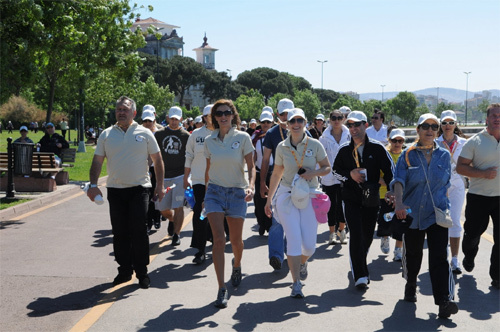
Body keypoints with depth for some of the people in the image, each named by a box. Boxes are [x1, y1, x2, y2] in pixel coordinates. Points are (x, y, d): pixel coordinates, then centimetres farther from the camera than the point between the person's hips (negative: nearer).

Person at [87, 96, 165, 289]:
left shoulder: (144, 134, 3)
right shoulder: (107, 135, 7)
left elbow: (157, 160, 7)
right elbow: (97, 162, 6)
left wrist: (160, 185, 1)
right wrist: (93, 185, -6)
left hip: (139, 188, -2)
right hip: (115, 190, 3)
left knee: (138, 230, -7)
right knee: (120, 233, 7)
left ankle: (142, 273, 4)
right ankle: (124, 270, 18)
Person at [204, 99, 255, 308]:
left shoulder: (243, 138, -3)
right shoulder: (209, 141, 4)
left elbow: (251, 167, -3)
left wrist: (251, 186, -21)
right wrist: (206, 195, 18)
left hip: (237, 193, -1)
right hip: (215, 191, 1)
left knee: (236, 240, 10)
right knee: (218, 239, -12)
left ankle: (237, 265, 46)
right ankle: (221, 289, -10)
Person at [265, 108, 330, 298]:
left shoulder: (315, 145, 0)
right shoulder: (282, 147, 3)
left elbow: (327, 168, 8)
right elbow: (276, 174, 13)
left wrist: (313, 173, -13)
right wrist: (269, 199, 16)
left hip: (310, 196, 0)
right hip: (287, 196, 0)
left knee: (309, 244, -1)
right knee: (293, 240, -10)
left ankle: (303, 262, 36)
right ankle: (296, 283, -1)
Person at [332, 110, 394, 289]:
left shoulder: (377, 148, -2)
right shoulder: (344, 150, 3)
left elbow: (389, 170, 1)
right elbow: (335, 170, 11)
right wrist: (350, 174, -8)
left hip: (372, 199, 1)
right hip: (351, 199, -1)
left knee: (368, 236, 11)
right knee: (356, 235, -12)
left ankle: (358, 266, 37)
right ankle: (360, 275, -12)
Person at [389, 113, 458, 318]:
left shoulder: (444, 156, 6)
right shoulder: (408, 155, 0)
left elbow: (445, 184, 14)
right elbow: (399, 180, -14)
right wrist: (399, 202, -30)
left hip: (437, 213, 0)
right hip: (412, 214, 0)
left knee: (439, 256, -12)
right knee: (412, 253, 14)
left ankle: (444, 301, -19)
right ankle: (411, 285, 41)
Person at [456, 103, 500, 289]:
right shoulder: (475, 142, -2)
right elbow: (460, 167, -5)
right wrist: (483, 173, -17)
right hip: (478, 196, -1)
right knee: (472, 233, 10)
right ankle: (469, 257, 42)